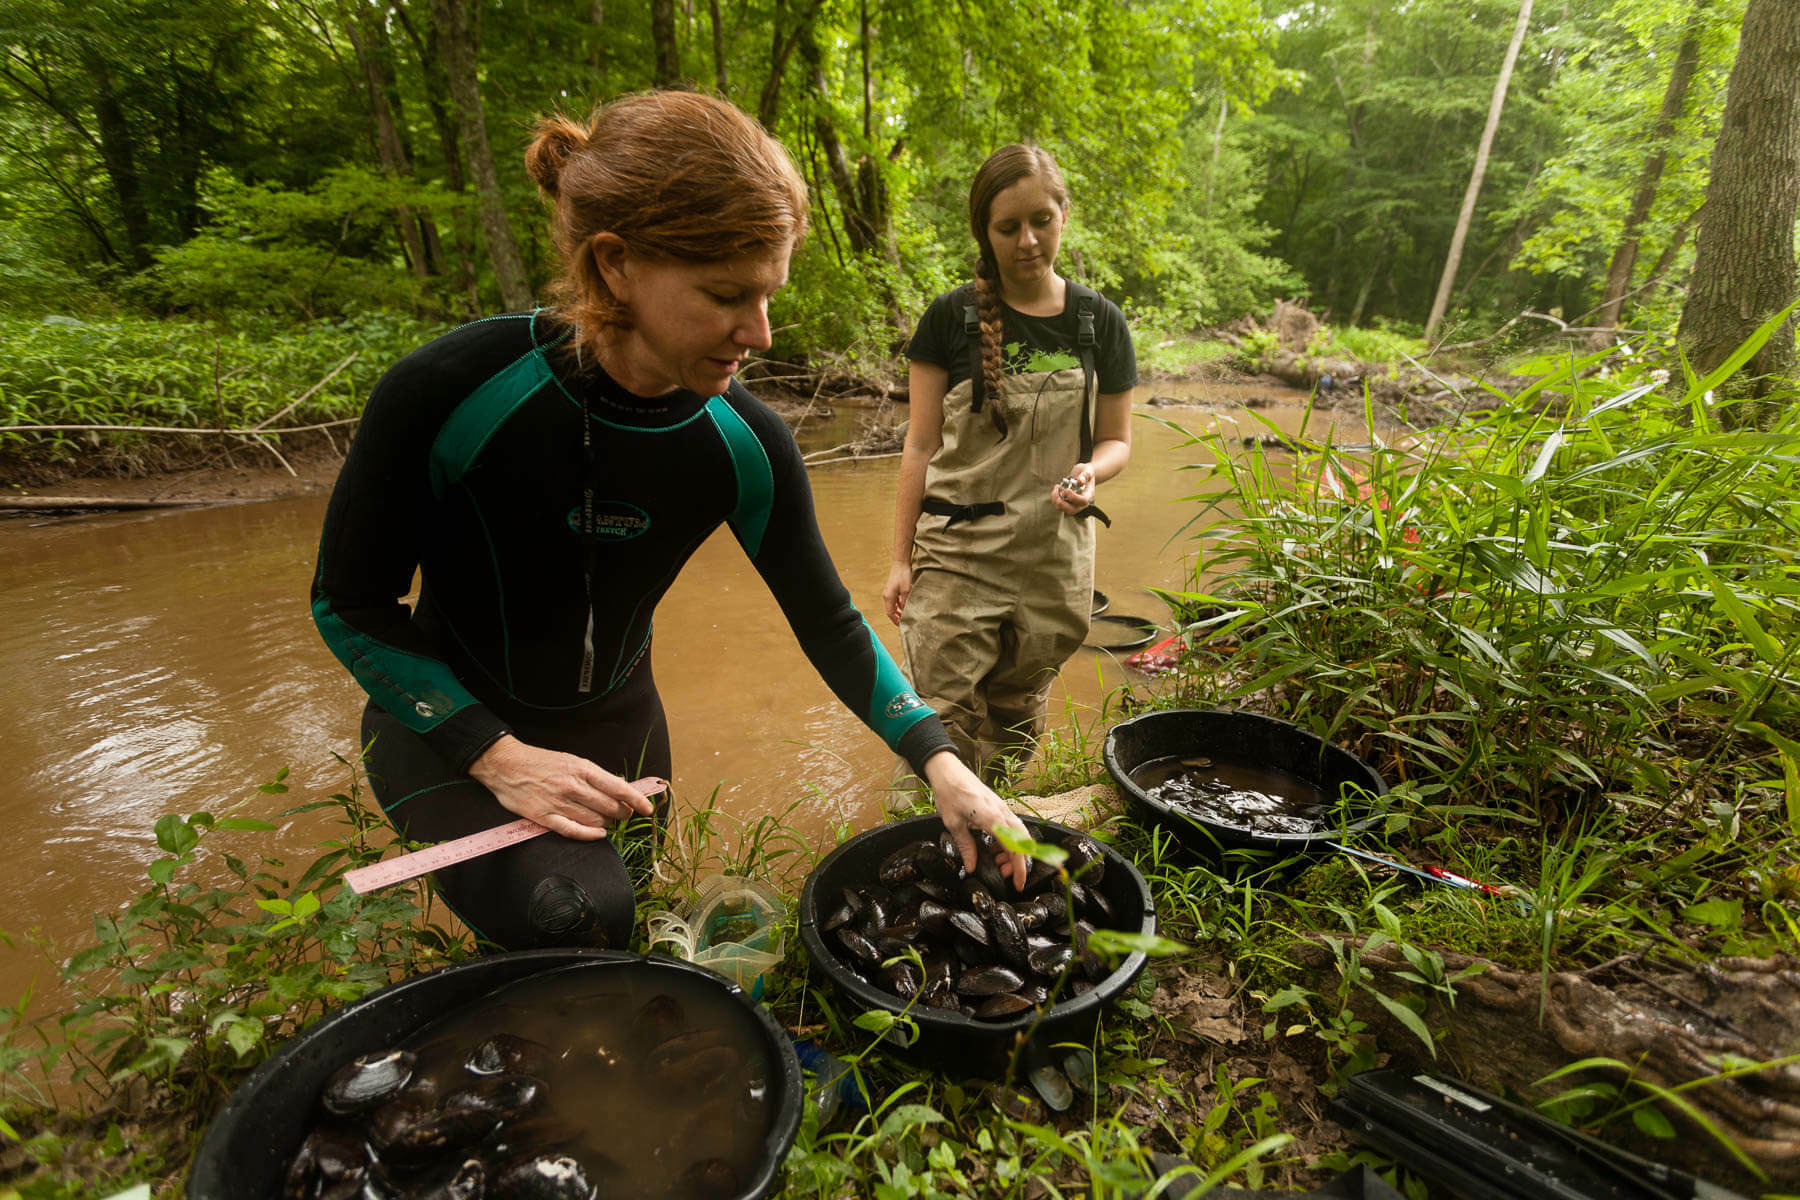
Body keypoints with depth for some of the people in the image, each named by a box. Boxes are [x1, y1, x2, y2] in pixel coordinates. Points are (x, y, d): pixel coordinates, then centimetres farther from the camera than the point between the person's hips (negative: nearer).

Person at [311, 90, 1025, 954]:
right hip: (445, 724, -3)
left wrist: (940, 762, -18)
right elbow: (349, 603, -15)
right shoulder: (444, 396, -28)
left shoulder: (745, 444, -19)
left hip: (614, 725, 4)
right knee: (574, 914, -28)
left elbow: (828, 622, -9)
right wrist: (499, 756, -23)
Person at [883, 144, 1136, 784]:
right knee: (945, 724, -6)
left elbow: (1116, 439, 11)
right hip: (957, 552, -2)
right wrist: (900, 559, -1)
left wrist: (1090, 472, -14)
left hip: (1054, 557, 2)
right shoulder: (951, 318, -2)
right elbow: (921, 446, 0)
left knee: (1017, 723, 14)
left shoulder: (1099, 322, 4)